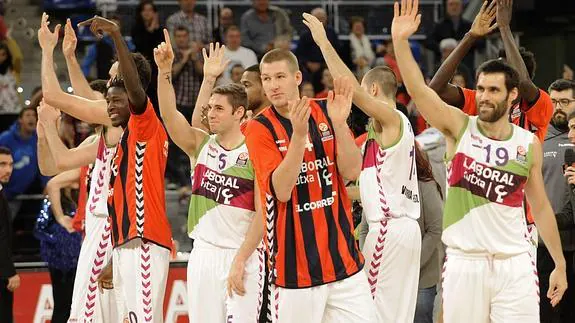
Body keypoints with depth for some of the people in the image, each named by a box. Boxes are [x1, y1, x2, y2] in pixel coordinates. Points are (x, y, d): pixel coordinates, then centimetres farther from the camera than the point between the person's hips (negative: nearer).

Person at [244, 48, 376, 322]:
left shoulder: (325, 114, 6)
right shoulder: (260, 128, -5)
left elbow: (352, 172, -3)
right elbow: (281, 190, -17)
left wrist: (339, 123, -17)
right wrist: (298, 135, -27)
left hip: (341, 256, 4)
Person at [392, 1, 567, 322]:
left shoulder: (529, 144, 4)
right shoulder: (459, 127, -1)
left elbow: (541, 206, 13)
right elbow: (419, 89, -16)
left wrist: (560, 264, 13)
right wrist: (401, 41, -30)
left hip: (514, 265, 1)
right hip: (464, 262, -1)